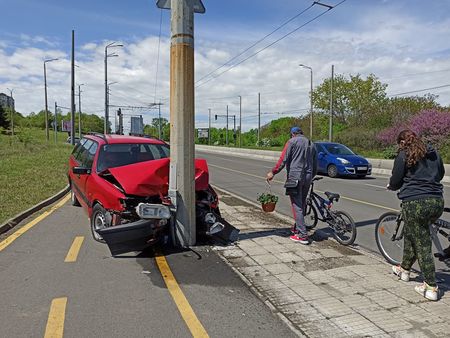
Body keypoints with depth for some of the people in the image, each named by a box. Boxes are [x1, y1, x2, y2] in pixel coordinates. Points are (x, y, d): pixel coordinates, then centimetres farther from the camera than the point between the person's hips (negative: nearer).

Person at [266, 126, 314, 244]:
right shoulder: (310, 143, 17)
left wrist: (273, 172, -4)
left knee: (297, 205, -4)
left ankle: (303, 235, -6)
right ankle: (297, 228, 31)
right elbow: (314, 164, 17)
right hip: (308, 177, 7)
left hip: (295, 176, -7)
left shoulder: (292, 141, -3)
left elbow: (283, 160, -10)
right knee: (302, 204, 18)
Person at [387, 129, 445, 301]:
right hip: (437, 203, 6)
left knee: (422, 245, 2)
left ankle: (431, 287, 5)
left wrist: (391, 186, 18)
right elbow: (441, 174, 27)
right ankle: (404, 269, 38)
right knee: (411, 235, 23)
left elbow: (396, 181, -3)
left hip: (415, 203, -6)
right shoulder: (433, 153, 14)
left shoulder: (403, 155, -3)